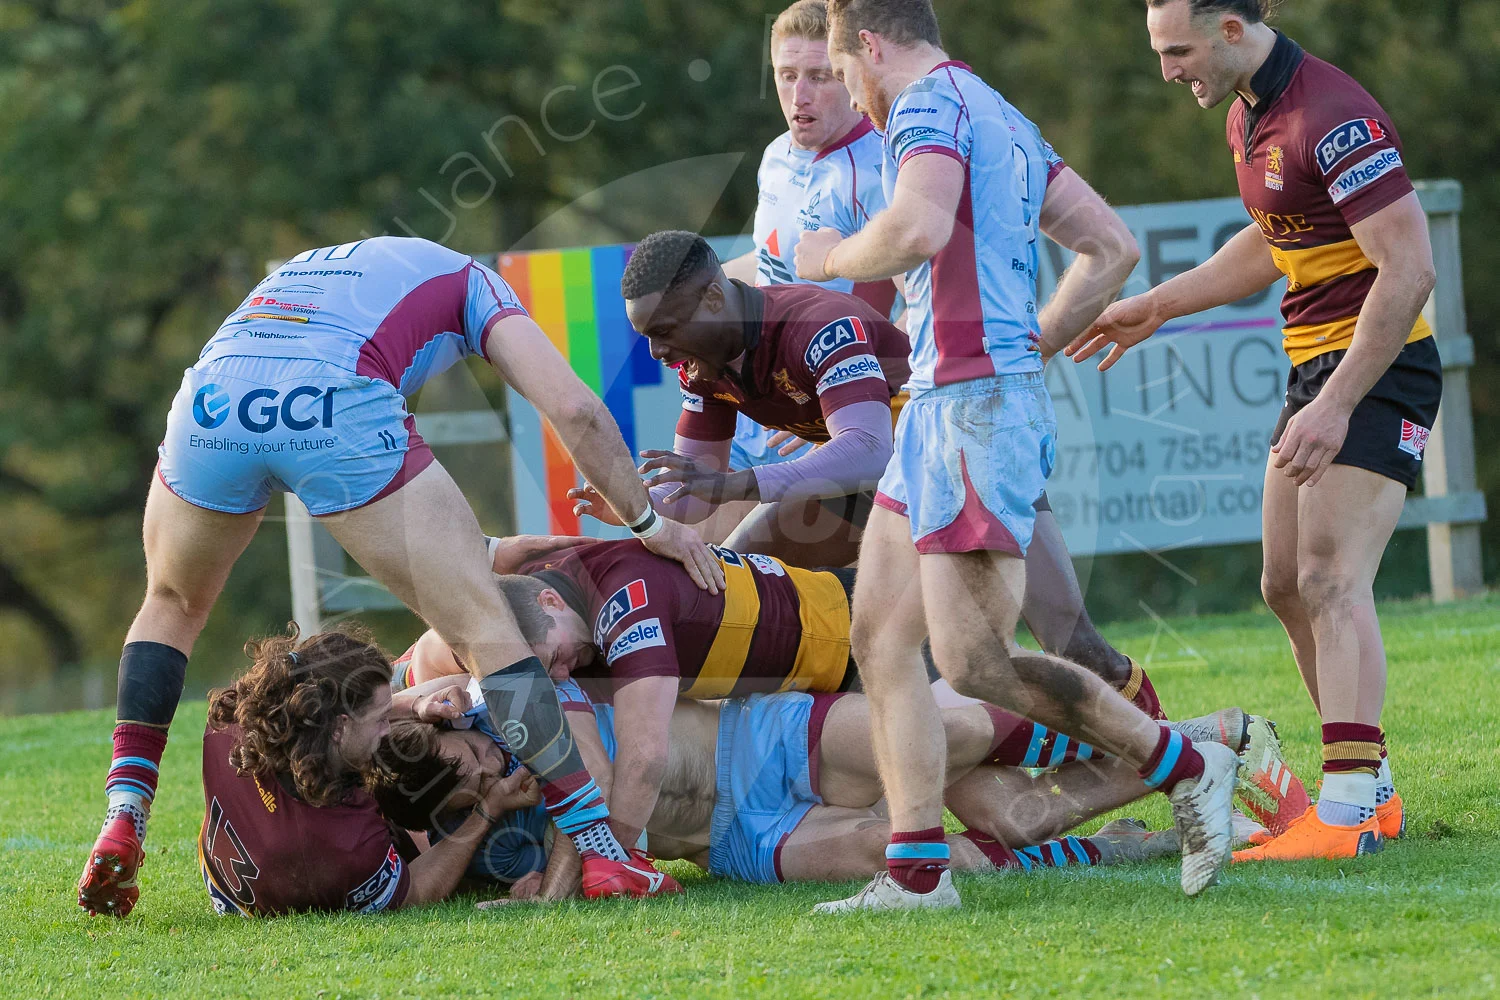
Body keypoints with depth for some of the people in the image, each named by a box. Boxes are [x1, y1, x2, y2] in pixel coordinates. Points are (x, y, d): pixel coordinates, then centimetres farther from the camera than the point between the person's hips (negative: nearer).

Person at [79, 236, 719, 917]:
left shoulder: (306, 271, 44)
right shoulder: (471, 282, 31)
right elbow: (573, 409, 15)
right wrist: (646, 521, 26)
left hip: (210, 400, 5)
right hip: (334, 413, -4)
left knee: (172, 603, 32)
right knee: (483, 625, 2)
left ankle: (122, 822, 18)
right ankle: (601, 850, -5)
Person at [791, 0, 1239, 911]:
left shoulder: (930, 104, -9)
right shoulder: (1000, 118, 21)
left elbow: (917, 230, -29)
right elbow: (1114, 247, 22)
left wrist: (835, 256, -9)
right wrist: (1031, 345, 21)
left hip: (978, 402, -10)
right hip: (944, 404, 10)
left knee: (975, 661, -12)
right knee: (880, 637, 6)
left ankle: (1188, 768, -3)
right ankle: (917, 871, 4)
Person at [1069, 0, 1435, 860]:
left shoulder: (1333, 119, -22)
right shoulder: (1249, 114, 9)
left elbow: (1410, 268, -26)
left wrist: (1336, 407, -28)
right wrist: (1157, 307, 26)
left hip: (1378, 369, -10)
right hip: (1315, 363, 10)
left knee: (1331, 581, -18)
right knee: (1288, 586, 11)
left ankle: (1347, 813, -23)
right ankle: (1374, 796, 18)